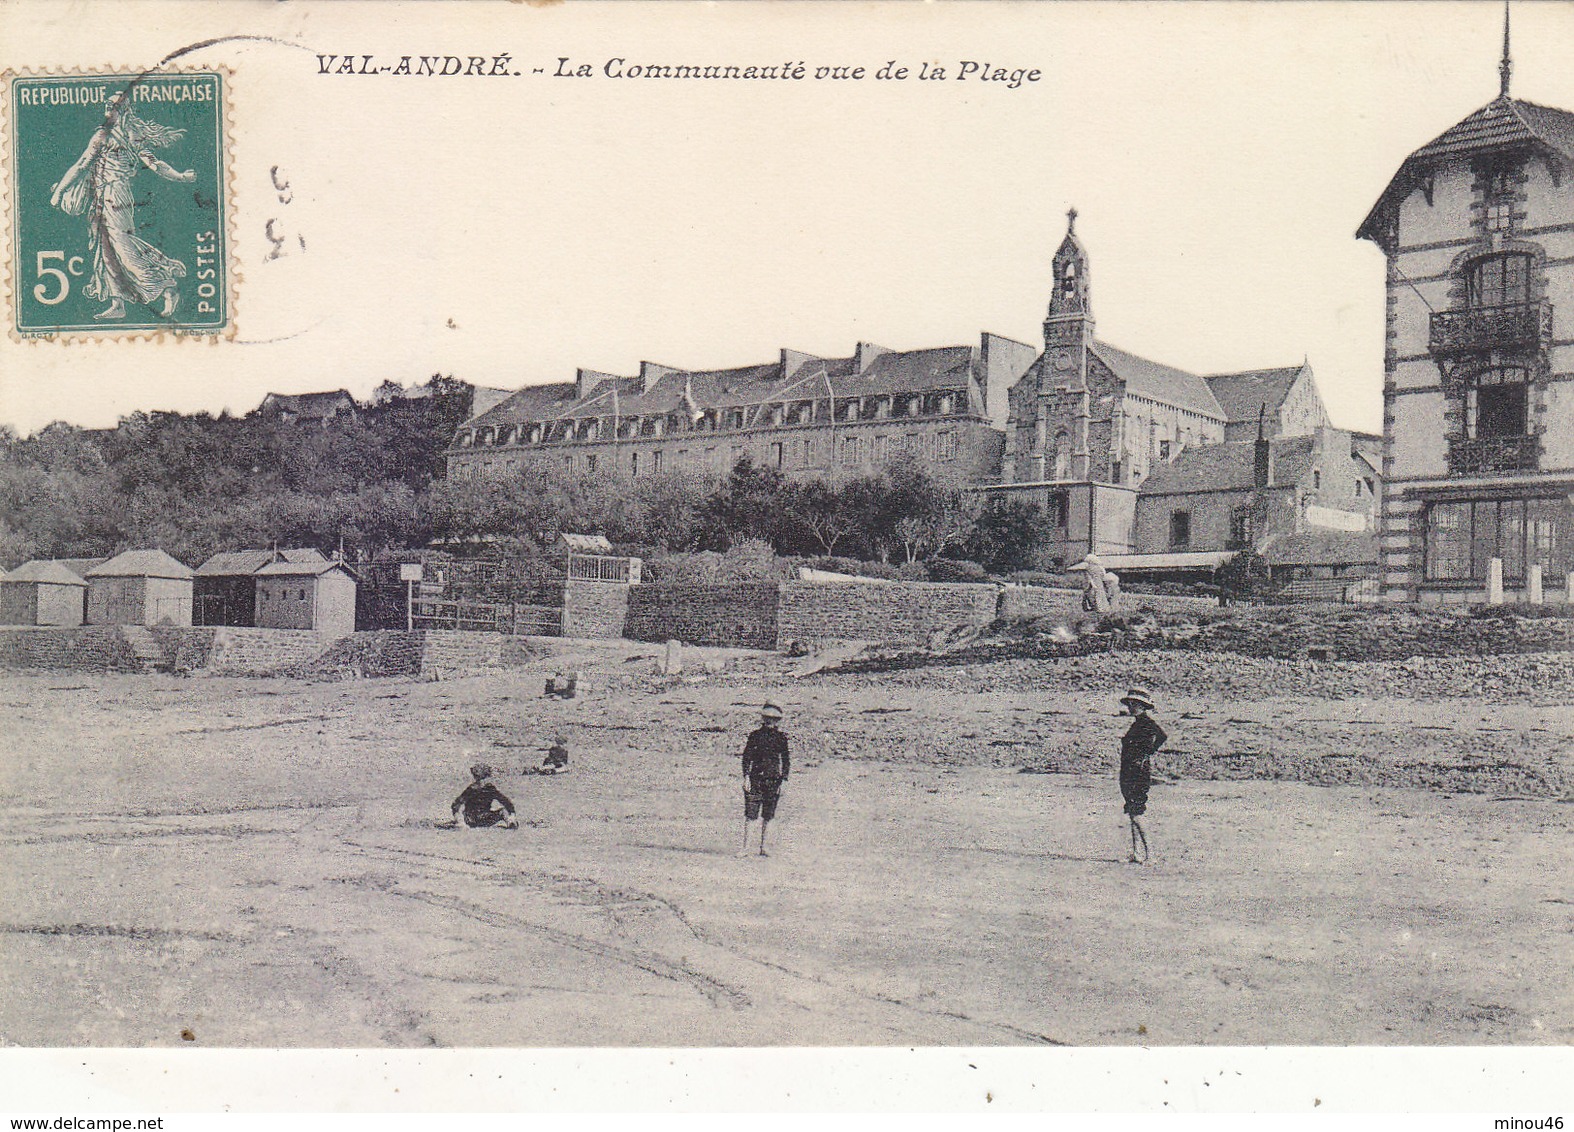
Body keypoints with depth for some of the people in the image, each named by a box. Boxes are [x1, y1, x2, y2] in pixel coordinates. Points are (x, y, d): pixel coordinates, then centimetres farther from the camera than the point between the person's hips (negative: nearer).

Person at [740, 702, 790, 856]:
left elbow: (786, 761, 12)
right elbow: (746, 756, 2)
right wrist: (746, 777, -6)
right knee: (749, 814, -6)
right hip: (755, 778, -2)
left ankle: (762, 847, 12)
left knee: (767, 816, 5)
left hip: (773, 780, 2)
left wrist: (784, 780, 4)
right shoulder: (755, 735, 2)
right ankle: (745, 847, -1)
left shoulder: (781, 738, 8)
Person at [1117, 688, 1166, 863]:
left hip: (1141, 771, -10)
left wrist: (1147, 755, -21)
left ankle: (1147, 854, -10)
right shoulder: (1136, 723, 19)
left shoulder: (1147, 722, -10)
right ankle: (1135, 853, 13)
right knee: (1133, 815, 10)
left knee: (1135, 815, -12)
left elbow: (1162, 736, -26)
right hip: (1129, 774, 10)